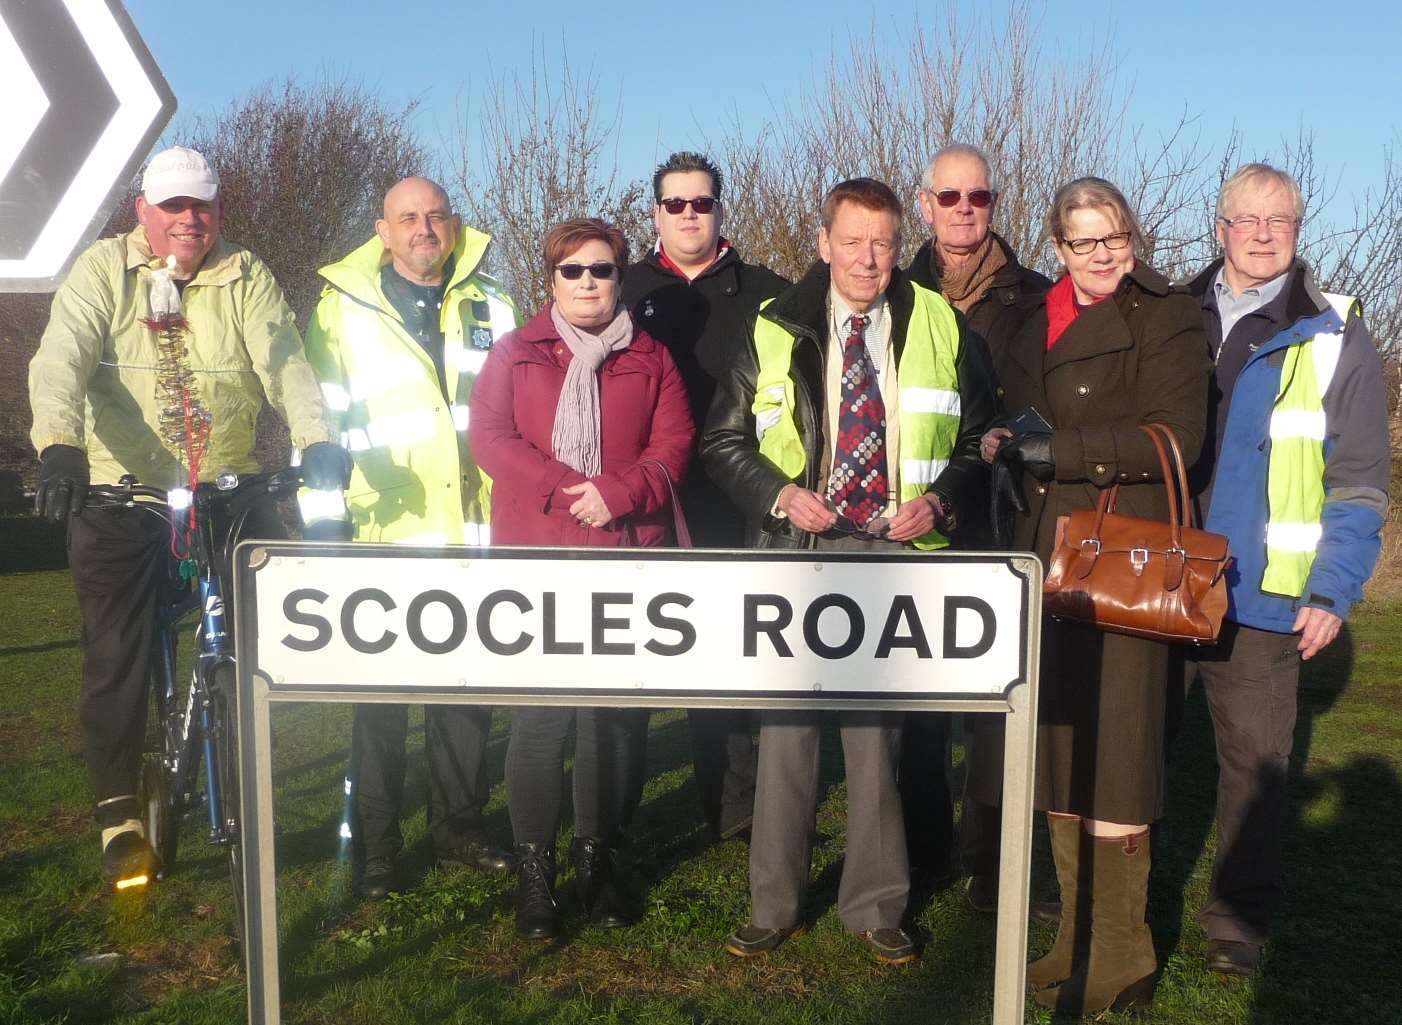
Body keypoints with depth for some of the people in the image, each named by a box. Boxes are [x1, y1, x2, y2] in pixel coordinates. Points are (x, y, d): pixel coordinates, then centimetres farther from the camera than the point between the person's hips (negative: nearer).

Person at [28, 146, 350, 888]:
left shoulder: (246, 278, 3)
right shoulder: (103, 270, -1)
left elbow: (284, 363, -11)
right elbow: (61, 360, -15)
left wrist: (316, 440, -29)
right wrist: (59, 446, -33)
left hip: (229, 492, 1)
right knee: (117, 661, 3)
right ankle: (119, 821, 18)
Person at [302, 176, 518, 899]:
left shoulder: (490, 307, 13)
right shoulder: (343, 308, 5)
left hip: (474, 531, 3)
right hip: (385, 533, -2)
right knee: (381, 694, 3)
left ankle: (460, 829, 25)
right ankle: (374, 848, 16)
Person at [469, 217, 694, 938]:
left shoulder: (650, 358, 13)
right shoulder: (515, 353, 10)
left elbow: (673, 443, 4)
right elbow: (488, 436, -1)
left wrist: (616, 493, -13)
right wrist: (565, 489, -14)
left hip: (628, 557, 2)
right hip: (536, 556, -1)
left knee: (615, 710, 4)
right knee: (540, 712, -3)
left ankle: (597, 855, 19)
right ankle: (533, 864, 10)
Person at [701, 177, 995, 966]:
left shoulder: (938, 328, 4)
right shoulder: (776, 330, 2)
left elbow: (979, 440, 9)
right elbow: (724, 440, 5)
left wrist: (940, 499, -8)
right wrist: (778, 493, -11)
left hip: (895, 551, 0)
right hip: (799, 548, 0)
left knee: (878, 729, 7)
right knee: (787, 725, 6)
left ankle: (876, 907, 23)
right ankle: (775, 906, 21)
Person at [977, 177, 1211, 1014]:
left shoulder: (1165, 318, -4)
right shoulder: (1041, 325, 16)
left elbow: (1174, 437, -16)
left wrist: (1051, 449, -17)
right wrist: (1005, 447, 7)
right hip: (1045, 562, 7)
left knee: (1109, 758, -2)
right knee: (1059, 754, 10)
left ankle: (1119, 960, 13)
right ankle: (1079, 937, 24)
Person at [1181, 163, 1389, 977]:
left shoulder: (1338, 339, 0)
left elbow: (1360, 485, -2)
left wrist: (1333, 593, -10)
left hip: (1261, 595, -2)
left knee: (1255, 756, 6)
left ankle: (1241, 914, 21)